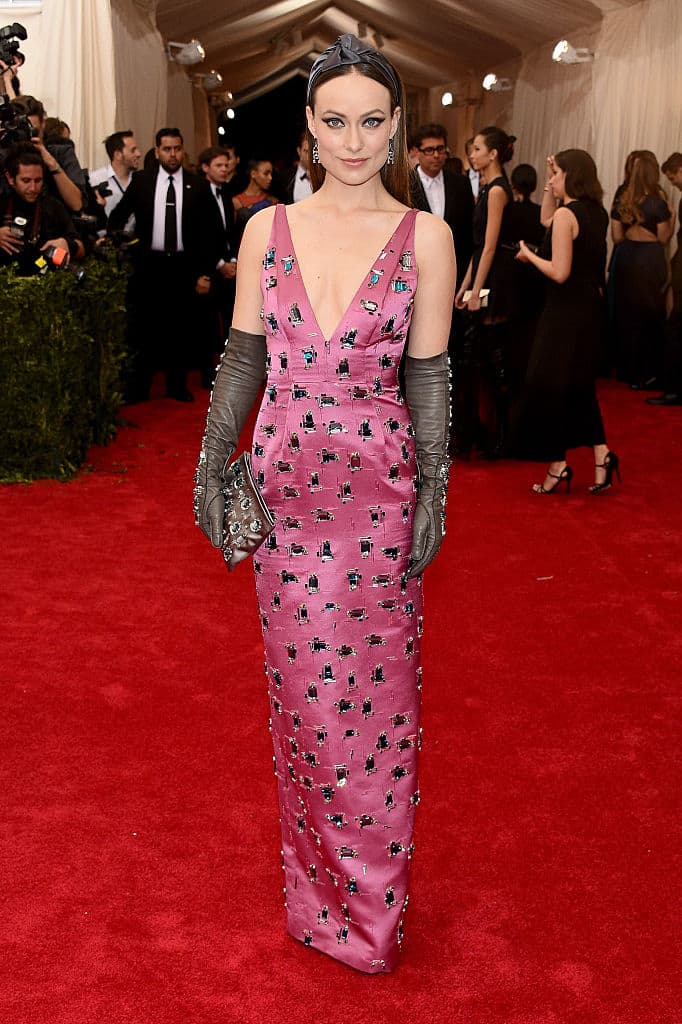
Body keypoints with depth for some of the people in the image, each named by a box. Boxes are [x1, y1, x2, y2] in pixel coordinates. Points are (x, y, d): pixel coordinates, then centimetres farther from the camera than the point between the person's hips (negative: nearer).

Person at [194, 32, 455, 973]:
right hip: (285, 488, 2)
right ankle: (319, 883, 29)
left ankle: (369, 904, 25)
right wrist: (212, 466, 4)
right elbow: (243, 357, 7)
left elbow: (428, 376, -1)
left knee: (374, 693, 6)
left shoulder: (424, 238, -2)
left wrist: (433, 495, -4)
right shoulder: (268, 230, 4)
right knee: (303, 692, 9)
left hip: (380, 491, -2)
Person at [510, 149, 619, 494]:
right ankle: (601, 455, 9)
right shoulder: (598, 213, 8)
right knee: (581, 385, 18)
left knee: (548, 386, 3)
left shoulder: (566, 214, -17)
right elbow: (548, 221, 23)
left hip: (565, 311, -8)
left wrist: (529, 256, -7)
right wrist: (551, 188, 15)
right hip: (591, 307, 8)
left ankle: (558, 466, 7)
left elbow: (559, 272, -22)